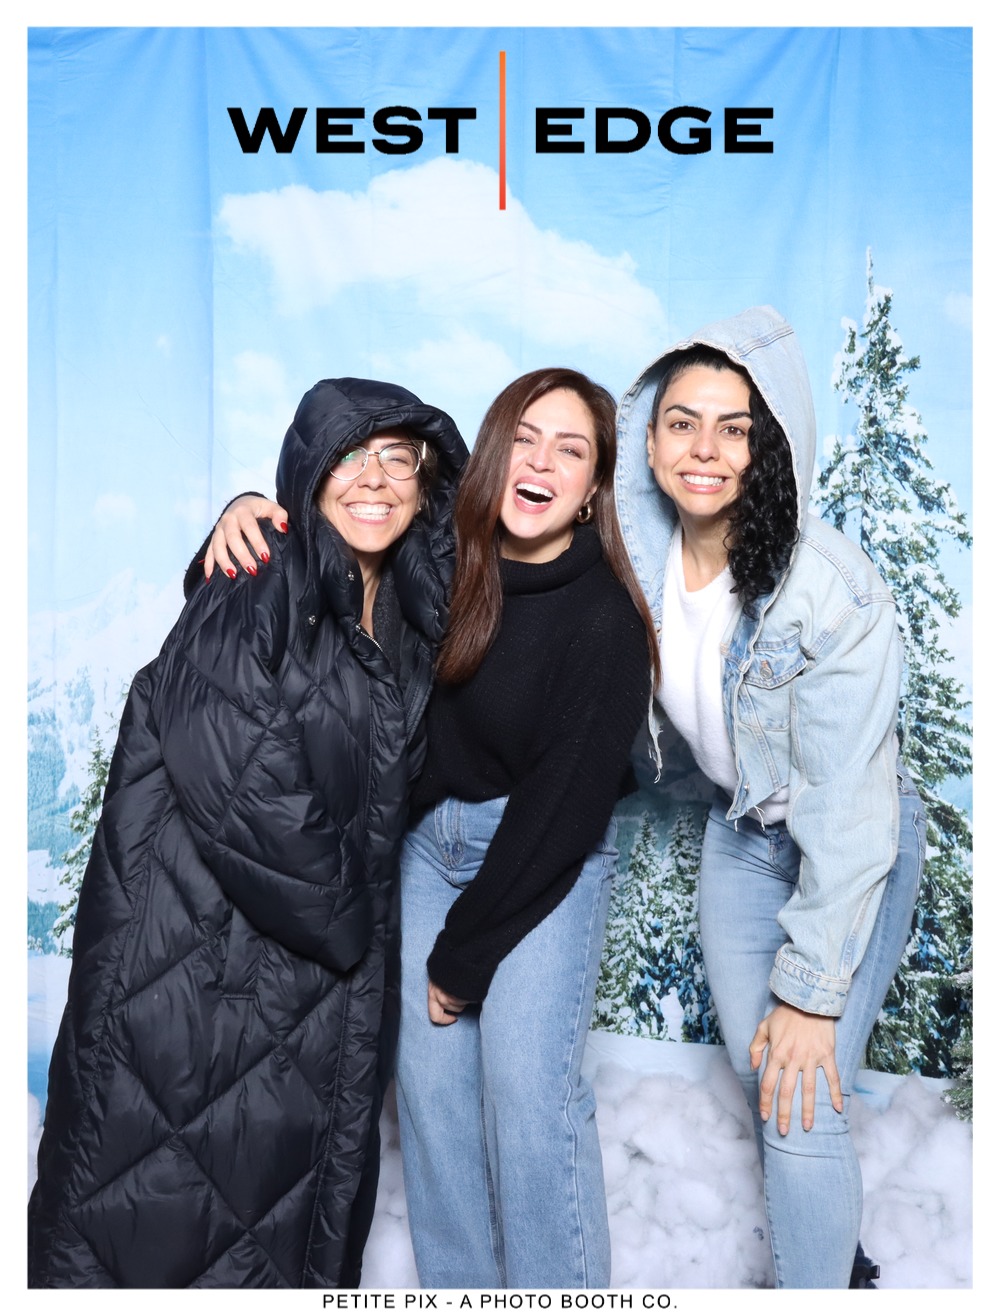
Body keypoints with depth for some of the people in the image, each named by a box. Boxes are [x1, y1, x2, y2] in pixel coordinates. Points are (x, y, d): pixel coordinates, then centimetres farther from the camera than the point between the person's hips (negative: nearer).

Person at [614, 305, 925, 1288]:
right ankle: (836, 1259, 42)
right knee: (756, 1076, 15)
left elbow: (847, 812, -26)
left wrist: (810, 990, -21)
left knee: (802, 1116, -9)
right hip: (739, 830, 5)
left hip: (853, 853, -5)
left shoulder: (833, 592, -31)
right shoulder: (640, 550, -16)